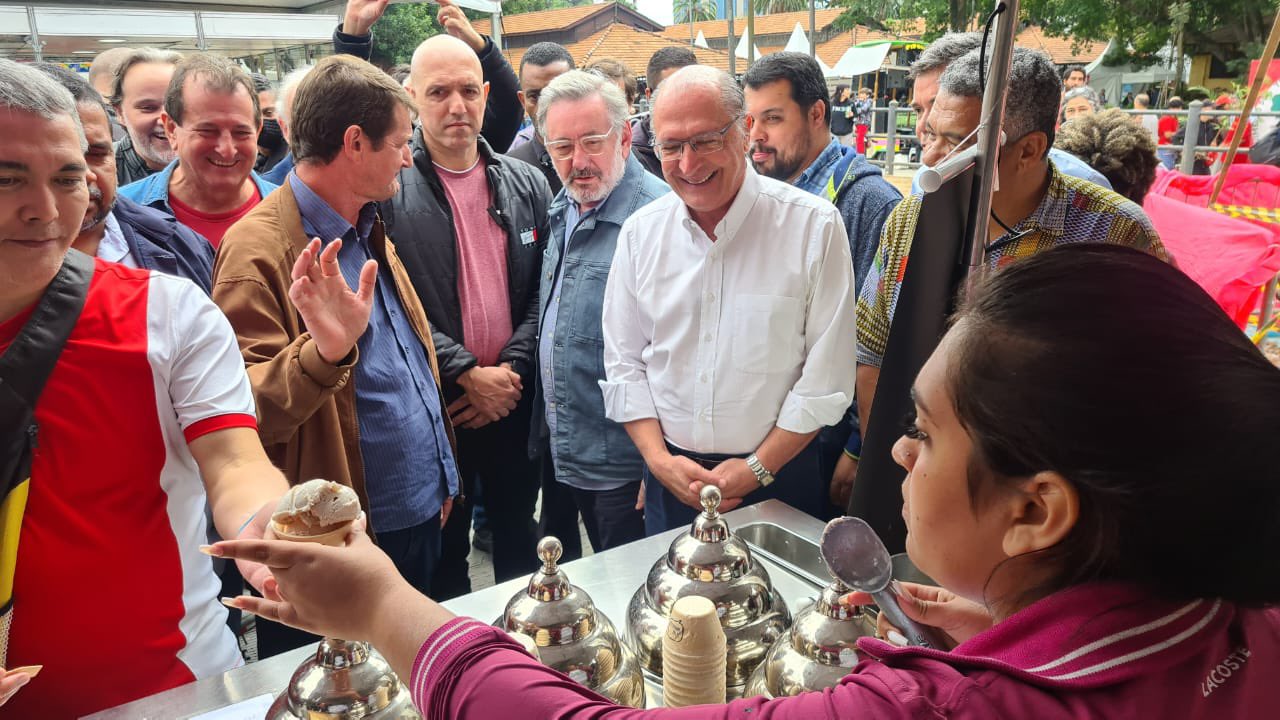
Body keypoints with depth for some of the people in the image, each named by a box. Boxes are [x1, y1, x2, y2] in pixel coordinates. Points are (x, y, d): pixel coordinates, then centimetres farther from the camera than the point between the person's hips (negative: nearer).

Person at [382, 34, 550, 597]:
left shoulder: (527, 184, 4)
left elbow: (543, 291, 3)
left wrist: (510, 370, -9)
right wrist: (467, 374, -14)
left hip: (515, 398, 4)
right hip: (434, 402, -3)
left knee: (518, 533, 20)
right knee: (444, 547, 13)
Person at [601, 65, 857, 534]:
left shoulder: (814, 226, -11)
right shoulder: (640, 232, -1)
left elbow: (827, 374, -10)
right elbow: (624, 363, 4)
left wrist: (758, 468, -11)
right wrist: (660, 459, -6)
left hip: (780, 472, -2)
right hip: (670, 476, 3)